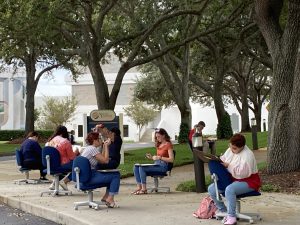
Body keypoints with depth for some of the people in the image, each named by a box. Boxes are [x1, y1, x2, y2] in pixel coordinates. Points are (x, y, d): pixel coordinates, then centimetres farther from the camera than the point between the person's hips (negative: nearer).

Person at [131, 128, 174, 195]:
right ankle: (139, 187, -16)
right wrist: (152, 157, 3)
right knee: (136, 167, -9)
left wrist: (159, 157, -17)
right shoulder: (159, 145, 19)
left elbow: (171, 159, -12)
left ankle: (144, 189, -21)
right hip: (156, 164, 9)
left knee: (142, 168, -27)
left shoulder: (168, 144, -5)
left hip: (163, 166, -9)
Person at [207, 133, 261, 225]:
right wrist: (218, 160, -8)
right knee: (211, 189, -7)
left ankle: (231, 217, -27)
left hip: (247, 181, -9)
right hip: (232, 179, 9)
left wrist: (228, 166, -24)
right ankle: (224, 212, 6)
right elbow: (223, 160, 16)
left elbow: (242, 173, -29)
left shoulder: (247, 155, -22)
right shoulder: (230, 150, 3)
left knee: (229, 189, -38)